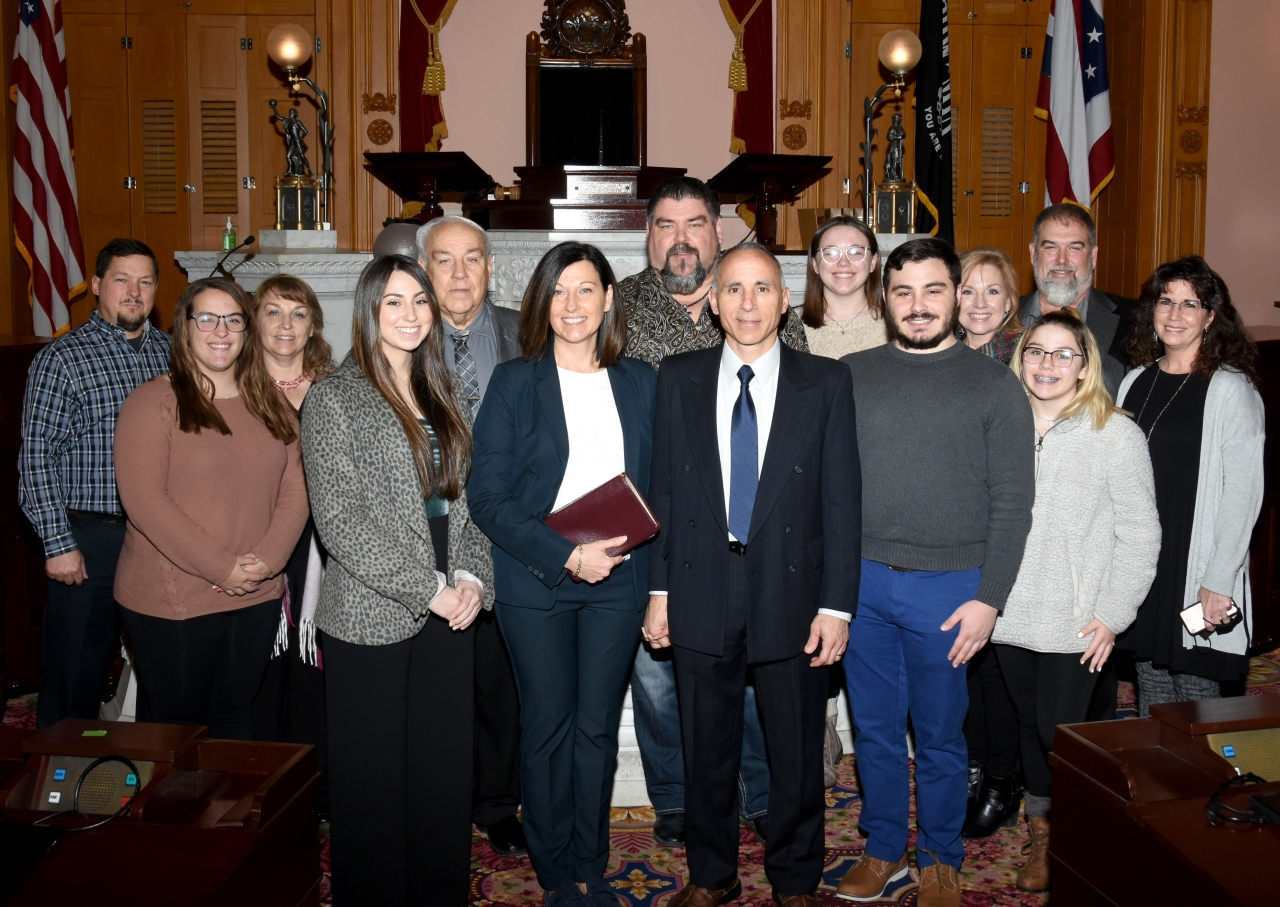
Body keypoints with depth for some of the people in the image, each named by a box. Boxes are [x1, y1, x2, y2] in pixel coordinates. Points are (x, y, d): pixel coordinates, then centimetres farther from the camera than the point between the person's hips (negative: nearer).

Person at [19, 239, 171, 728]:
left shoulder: (173, 352, 9)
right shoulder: (62, 358, -4)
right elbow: (36, 456, -7)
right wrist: (58, 544, -11)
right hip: (91, 538, -4)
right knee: (73, 680, 5)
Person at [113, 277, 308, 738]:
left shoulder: (271, 405, 10)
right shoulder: (154, 401, -6)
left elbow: (294, 492, 6)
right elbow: (143, 499, -15)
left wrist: (267, 561, -10)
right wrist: (220, 568, -17)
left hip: (258, 600, 5)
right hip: (170, 603, -4)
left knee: (235, 718, 16)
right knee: (175, 727, 7)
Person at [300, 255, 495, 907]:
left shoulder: (445, 400, 13)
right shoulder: (335, 399, -5)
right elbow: (339, 521, -12)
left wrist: (472, 578, -2)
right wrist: (428, 589, -14)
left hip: (448, 613, 5)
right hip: (370, 618, -5)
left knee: (445, 772, 9)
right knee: (374, 779, 6)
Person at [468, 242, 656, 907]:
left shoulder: (639, 382, 6)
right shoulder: (513, 382, -2)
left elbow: (656, 487, 10)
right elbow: (488, 498, -8)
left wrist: (624, 547, -7)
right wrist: (567, 556, -16)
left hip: (617, 582, 2)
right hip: (535, 582, -2)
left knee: (597, 727, 10)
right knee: (547, 727, 6)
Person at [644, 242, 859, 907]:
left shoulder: (825, 383, -1)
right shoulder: (678, 379, 3)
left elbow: (842, 499, -3)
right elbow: (662, 490, 5)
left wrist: (837, 604, -7)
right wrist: (659, 589, 1)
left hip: (792, 594, -1)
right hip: (701, 594, 1)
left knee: (797, 751, 11)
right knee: (706, 748, 14)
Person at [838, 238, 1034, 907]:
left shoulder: (994, 385, -1)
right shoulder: (851, 375, 5)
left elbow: (1013, 501, -3)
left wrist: (989, 599, -10)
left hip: (948, 588, -2)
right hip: (861, 581, 2)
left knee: (939, 737, 11)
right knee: (874, 728, 14)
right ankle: (884, 851, 31)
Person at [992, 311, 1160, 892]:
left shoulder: (1117, 435, -6)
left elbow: (1139, 532, -5)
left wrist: (1113, 614, -9)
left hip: (1074, 623, -4)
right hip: (1009, 614, 4)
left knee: (1059, 731, -1)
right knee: (1029, 723, 15)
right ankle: (1041, 832, 34)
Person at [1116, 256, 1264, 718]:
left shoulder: (1231, 389, -8)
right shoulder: (1136, 382, 9)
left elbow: (1244, 493, -11)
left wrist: (1219, 581, -15)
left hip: (1196, 569, -5)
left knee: (1195, 688, 3)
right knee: (1151, 697, 14)